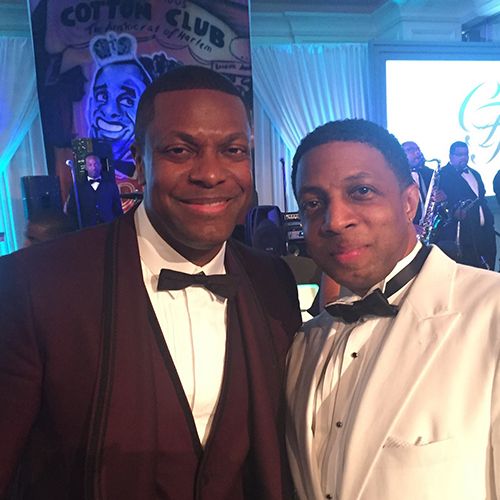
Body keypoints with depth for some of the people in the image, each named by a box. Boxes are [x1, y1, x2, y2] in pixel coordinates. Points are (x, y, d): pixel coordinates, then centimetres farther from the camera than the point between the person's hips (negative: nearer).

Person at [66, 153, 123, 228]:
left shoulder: (110, 184, 10)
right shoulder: (78, 187, 9)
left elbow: (118, 208, 9)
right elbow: (71, 210, 10)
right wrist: (81, 225, -2)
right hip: (87, 229, 0)